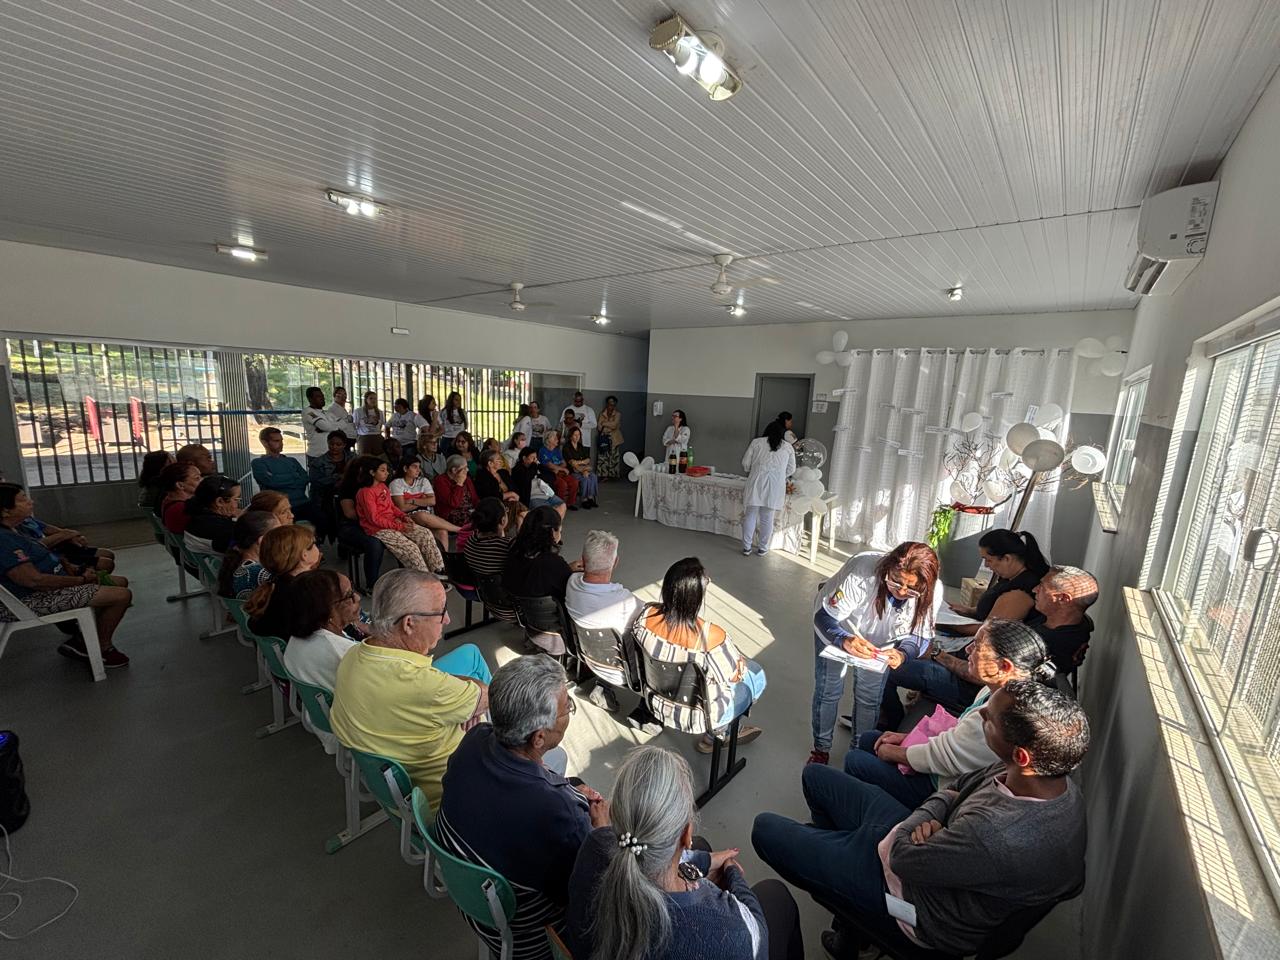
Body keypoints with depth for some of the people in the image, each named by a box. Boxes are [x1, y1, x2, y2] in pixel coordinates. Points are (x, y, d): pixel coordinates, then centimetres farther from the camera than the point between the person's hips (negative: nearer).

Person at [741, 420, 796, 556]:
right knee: (767, 519, 10)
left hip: (756, 483, -1)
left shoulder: (756, 442, 7)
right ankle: (763, 548, 20)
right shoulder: (788, 447, 11)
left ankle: (746, 548, 13)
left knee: (750, 516, 8)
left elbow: (745, 463, 6)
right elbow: (791, 470, 14)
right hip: (775, 486, 1)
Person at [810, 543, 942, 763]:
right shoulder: (862, 572, -43)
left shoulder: (932, 593, -31)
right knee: (828, 691, 4)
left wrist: (903, 653, -38)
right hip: (836, 629, -3)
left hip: (880, 641, 3)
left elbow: (920, 635, -16)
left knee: (869, 698, 9)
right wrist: (844, 640, -56)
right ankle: (821, 749, 27)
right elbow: (824, 617, -36)